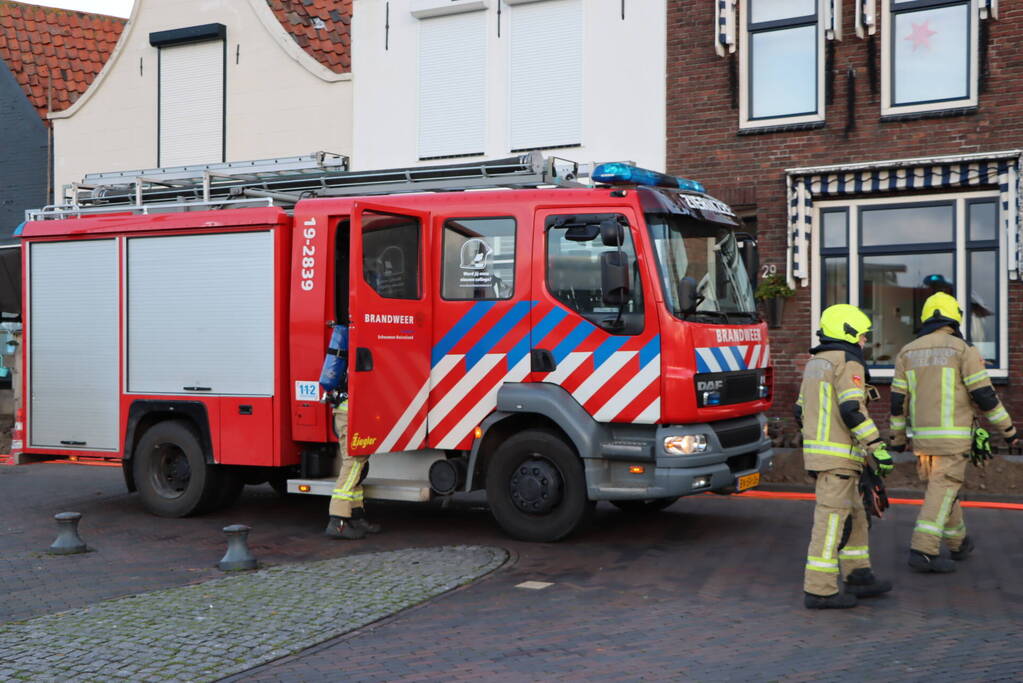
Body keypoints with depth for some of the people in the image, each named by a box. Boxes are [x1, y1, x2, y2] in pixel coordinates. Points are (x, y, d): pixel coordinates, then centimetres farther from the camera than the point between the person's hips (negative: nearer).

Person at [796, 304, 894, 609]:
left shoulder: (816, 363, 16)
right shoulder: (848, 363, -12)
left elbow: (802, 412, 18)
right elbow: (853, 410, -22)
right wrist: (878, 447, -20)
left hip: (818, 449, 9)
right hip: (839, 456, -9)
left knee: (854, 515, 18)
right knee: (833, 520, -6)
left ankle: (858, 577, 24)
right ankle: (819, 590, -4)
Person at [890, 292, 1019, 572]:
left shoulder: (908, 352, 5)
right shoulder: (963, 350, -8)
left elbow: (898, 400, 6)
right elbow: (985, 395, -10)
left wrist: (897, 439, 15)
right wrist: (1008, 430, 0)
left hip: (922, 434, 5)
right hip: (953, 436, -5)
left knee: (943, 486, 20)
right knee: (942, 492, -6)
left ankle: (958, 543, 33)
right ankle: (922, 551, -14)